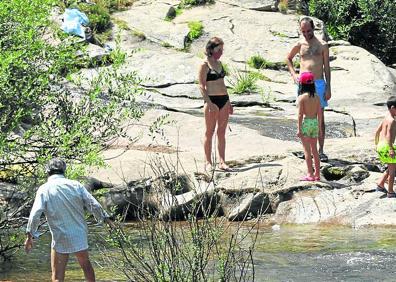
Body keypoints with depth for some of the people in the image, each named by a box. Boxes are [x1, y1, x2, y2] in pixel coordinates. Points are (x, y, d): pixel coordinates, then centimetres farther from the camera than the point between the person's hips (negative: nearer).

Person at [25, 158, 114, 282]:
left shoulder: (44, 190, -8)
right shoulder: (76, 185, -2)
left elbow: (35, 215, -14)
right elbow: (94, 205, -3)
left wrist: (29, 236, -6)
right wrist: (106, 218, 12)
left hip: (60, 239, -3)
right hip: (80, 236, 3)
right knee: (86, 265, 24)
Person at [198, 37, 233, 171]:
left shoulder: (219, 63, 14)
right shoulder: (204, 65, -8)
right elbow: (202, 86, -12)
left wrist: (228, 102, 18)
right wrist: (209, 103, -19)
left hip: (224, 99, 7)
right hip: (212, 100, -7)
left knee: (222, 132, 6)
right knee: (210, 132, 0)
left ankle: (222, 162, 8)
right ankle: (208, 162, 4)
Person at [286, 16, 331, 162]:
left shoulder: (322, 45, 2)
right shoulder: (300, 45, 7)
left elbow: (327, 67, 3)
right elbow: (288, 58, 23)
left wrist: (328, 88, -2)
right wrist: (294, 74, 8)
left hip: (319, 84, -2)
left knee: (320, 117, -1)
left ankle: (321, 150, 2)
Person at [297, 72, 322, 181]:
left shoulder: (301, 97, -12)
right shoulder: (317, 97, 3)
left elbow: (300, 114, -13)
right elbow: (319, 113, 6)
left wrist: (299, 129, -10)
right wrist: (319, 127, 15)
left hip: (305, 123, -5)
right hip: (315, 123, 5)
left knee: (307, 151, 1)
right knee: (314, 150, 15)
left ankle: (310, 175, 0)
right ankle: (317, 174, 18)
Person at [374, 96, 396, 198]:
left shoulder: (385, 118, 13)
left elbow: (377, 131, 20)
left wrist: (377, 144, 27)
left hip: (380, 146, 10)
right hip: (386, 147, -10)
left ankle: (380, 185, 23)